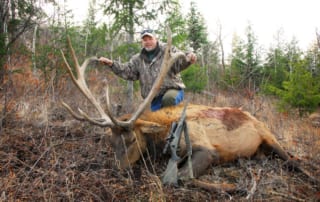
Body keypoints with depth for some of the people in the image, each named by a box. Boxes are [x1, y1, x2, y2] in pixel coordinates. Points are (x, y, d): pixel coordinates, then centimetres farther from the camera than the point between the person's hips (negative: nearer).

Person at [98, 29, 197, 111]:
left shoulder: (168, 50, 0)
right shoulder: (138, 59, 14)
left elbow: (180, 62, -13)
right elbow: (127, 71, 10)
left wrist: (188, 59, -38)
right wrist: (111, 64, -3)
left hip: (172, 90, -4)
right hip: (154, 100, 5)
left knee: (169, 98, -36)